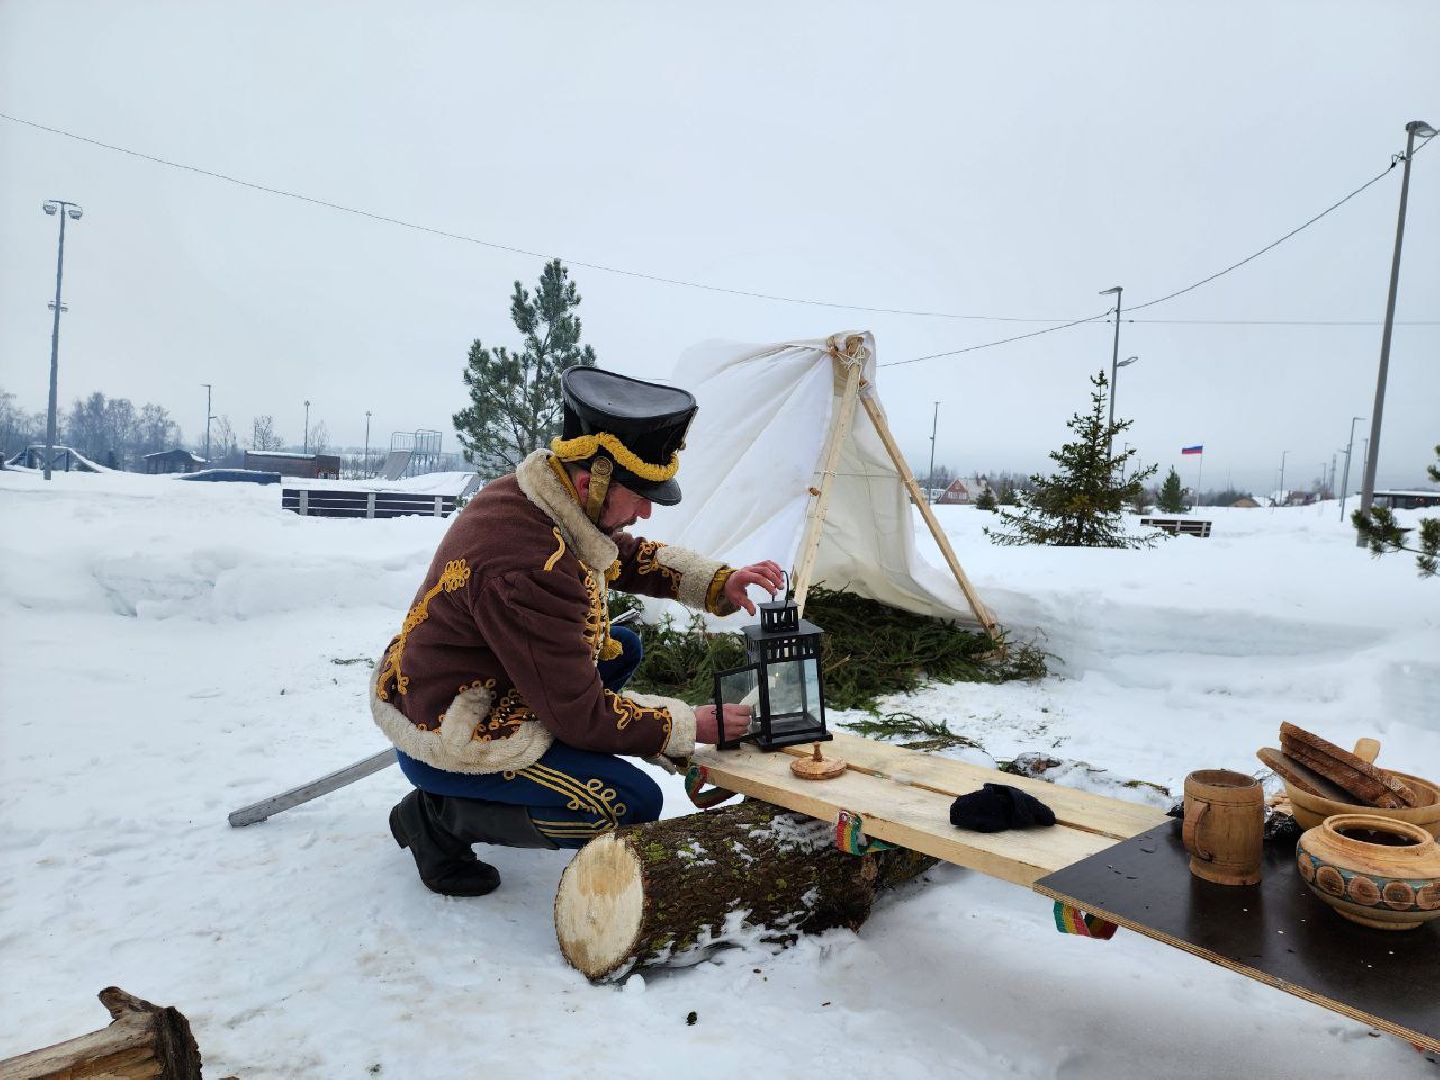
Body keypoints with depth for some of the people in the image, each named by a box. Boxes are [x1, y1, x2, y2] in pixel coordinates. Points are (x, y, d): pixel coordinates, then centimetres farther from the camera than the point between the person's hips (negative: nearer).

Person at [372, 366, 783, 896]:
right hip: (442, 741, -9)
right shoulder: (526, 570, -34)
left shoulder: (527, 496, -6)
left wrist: (718, 583, -4)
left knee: (621, 647, 15)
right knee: (634, 806, -11)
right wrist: (690, 726, -13)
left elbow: (629, 554, 10)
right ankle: (442, 816, 1)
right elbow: (583, 716, -25)